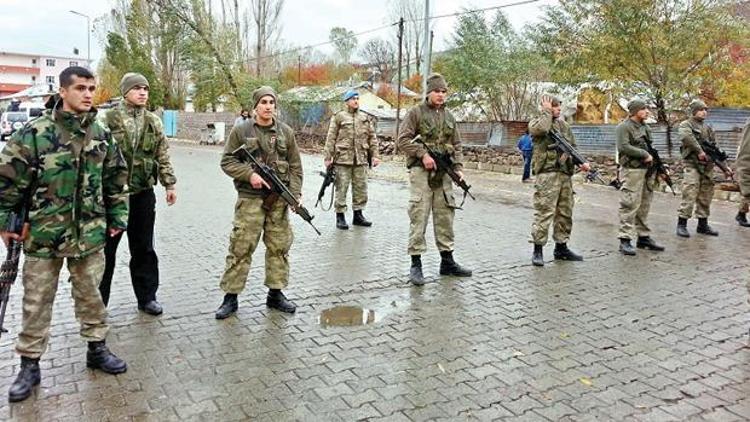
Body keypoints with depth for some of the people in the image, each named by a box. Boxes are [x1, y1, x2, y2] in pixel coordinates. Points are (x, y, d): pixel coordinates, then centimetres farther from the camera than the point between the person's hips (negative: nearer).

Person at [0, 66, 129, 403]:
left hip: (90, 233, 3)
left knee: (91, 294, 14)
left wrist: (117, 217, 10)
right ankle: (29, 364, 24)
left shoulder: (100, 134, 3)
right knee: (36, 301, 9)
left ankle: (97, 349, 32)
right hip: (43, 233, -3)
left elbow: (116, 179, 11)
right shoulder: (35, 132, -10)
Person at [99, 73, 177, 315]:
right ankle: (98, 299, 20)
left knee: (143, 248, 11)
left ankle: (146, 297, 22)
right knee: (106, 248, 7)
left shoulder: (154, 122, 7)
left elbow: (163, 157, 10)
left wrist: (169, 184, 7)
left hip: (143, 193, 3)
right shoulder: (108, 120, -4)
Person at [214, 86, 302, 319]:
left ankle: (275, 293, 21)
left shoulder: (286, 132, 7)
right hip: (250, 198, -3)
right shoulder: (241, 131, 0)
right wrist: (250, 174, -15)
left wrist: (295, 193, -3)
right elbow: (227, 161, -1)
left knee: (279, 247, 8)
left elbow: (295, 166, 8)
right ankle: (230, 296, 9)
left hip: (279, 199, 3)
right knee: (241, 247, -1)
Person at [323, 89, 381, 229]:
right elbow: (331, 138, -1)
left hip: (361, 160, 4)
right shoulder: (339, 117, 2)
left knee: (361, 188, 8)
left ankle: (358, 215, 20)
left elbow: (372, 138, 15)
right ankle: (340, 217, 8)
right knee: (341, 188, -1)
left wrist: (375, 155, 6)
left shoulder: (365, 118, 15)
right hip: (343, 159, -4)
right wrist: (328, 157, -6)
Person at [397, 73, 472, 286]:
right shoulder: (416, 112, -1)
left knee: (445, 217, 9)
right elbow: (403, 140, -7)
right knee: (419, 217, -6)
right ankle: (415, 264, -1)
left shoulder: (449, 116, 16)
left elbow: (457, 145, 18)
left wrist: (458, 168, 5)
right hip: (421, 171, -5)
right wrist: (423, 154, -16)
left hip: (444, 173, 6)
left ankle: (447, 262, 19)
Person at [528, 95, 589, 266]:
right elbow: (541, 129, -24)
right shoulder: (536, 122, 1)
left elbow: (573, 147, 21)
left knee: (565, 212, 11)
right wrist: (547, 111, -8)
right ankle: (538, 249, -4)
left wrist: (582, 162, 5)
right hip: (547, 174, -7)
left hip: (565, 174, 7)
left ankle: (561, 247, 21)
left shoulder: (564, 124, 20)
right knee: (544, 212, -10)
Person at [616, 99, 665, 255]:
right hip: (632, 171, -8)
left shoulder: (646, 128, 19)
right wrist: (644, 154, -15)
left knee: (644, 206, 11)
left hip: (647, 171, 8)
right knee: (630, 205, -10)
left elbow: (650, 149, 23)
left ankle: (644, 237, 19)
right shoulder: (624, 127, -7)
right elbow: (623, 147, -20)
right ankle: (625, 240, -9)